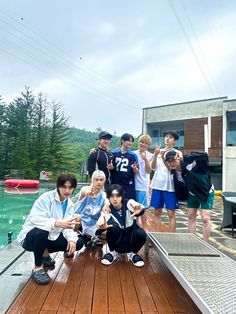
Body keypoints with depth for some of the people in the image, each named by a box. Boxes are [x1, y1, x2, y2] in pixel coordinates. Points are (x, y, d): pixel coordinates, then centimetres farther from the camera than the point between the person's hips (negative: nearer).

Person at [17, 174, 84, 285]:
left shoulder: (70, 204, -1)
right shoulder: (46, 198, -21)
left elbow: (67, 225, -4)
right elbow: (35, 219, -35)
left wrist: (71, 239, -25)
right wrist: (58, 223, -50)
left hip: (51, 237, 6)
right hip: (31, 237, -6)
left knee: (78, 243, -7)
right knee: (41, 232, -39)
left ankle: (45, 254, 13)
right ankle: (37, 268, -13)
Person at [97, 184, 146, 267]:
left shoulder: (128, 203, -18)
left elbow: (141, 211, -40)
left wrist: (139, 209, -66)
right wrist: (102, 227, -58)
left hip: (131, 237, 1)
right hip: (118, 240, 0)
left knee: (141, 234, -32)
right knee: (113, 226, -31)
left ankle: (132, 253, 0)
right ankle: (113, 252, -4)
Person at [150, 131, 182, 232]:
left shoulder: (177, 153, 1)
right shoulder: (159, 151, 9)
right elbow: (153, 167, 3)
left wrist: (163, 157, -24)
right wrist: (155, 156, -15)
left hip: (170, 186, -3)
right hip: (157, 184, 3)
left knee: (171, 213, 1)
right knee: (157, 212, 9)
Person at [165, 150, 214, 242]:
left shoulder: (190, 163, -32)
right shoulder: (175, 174, -13)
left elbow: (204, 156, -46)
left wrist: (188, 156, -46)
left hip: (207, 192, -5)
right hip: (192, 194, 6)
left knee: (205, 219, -6)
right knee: (191, 217, 9)